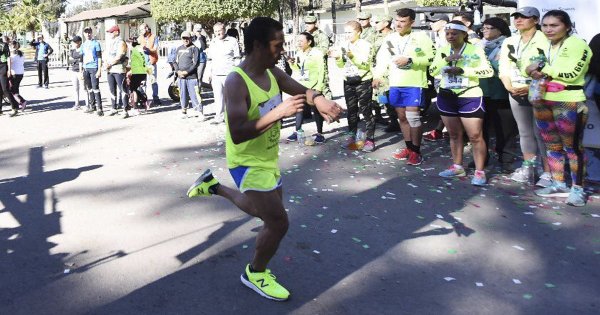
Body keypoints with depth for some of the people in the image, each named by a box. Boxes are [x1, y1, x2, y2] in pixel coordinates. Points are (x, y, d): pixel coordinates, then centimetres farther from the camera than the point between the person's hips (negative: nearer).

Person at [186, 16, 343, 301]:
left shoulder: (272, 72, -2)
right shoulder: (236, 81, -28)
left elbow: (300, 89, -6)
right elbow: (237, 134, -35)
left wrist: (318, 99, -30)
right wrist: (278, 112, -42)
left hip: (268, 159, 9)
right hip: (248, 163, -8)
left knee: (265, 212, 26)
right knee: (278, 222, -7)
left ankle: (213, 186, 44)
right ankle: (255, 273, 20)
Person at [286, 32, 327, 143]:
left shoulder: (317, 53, -6)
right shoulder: (298, 54, 11)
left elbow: (321, 71, -9)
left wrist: (319, 87, -15)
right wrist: (292, 63, -2)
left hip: (313, 87, -5)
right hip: (300, 87, 5)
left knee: (316, 110, 3)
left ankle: (319, 133, 10)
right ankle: (297, 132, 17)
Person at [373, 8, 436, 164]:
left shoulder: (421, 36, -4)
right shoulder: (390, 38, 9)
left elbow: (431, 58, -8)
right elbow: (382, 57, 13)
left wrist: (409, 60, -17)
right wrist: (378, 76, 0)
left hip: (414, 84, -5)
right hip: (395, 84, 5)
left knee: (412, 116, -10)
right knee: (402, 116, 10)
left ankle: (416, 151, 1)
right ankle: (409, 148, 23)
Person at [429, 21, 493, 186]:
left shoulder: (475, 50, -6)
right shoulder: (443, 51, 7)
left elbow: (489, 71, -14)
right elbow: (432, 71, -1)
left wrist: (462, 70, -20)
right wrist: (446, 59, -17)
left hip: (469, 97, -5)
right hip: (446, 97, 5)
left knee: (475, 136, -6)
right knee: (454, 134, 13)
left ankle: (479, 172, 0)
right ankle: (457, 167, 24)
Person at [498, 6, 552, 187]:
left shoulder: (544, 41, -6)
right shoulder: (509, 42, 13)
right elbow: (503, 67, 11)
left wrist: (531, 88, -17)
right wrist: (509, 87, -4)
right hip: (516, 93, 6)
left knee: (541, 133, -7)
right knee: (525, 132, 11)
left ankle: (548, 173, -2)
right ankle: (528, 169, 18)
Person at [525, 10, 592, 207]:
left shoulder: (577, 44, -9)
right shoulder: (542, 45, 13)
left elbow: (572, 73, -20)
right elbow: (529, 67, 14)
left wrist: (542, 67, -13)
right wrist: (535, 72, -10)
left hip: (569, 103, -7)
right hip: (542, 102, 7)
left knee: (573, 147, -1)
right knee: (552, 146, 12)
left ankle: (577, 188, 8)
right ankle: (558, 184, 22)